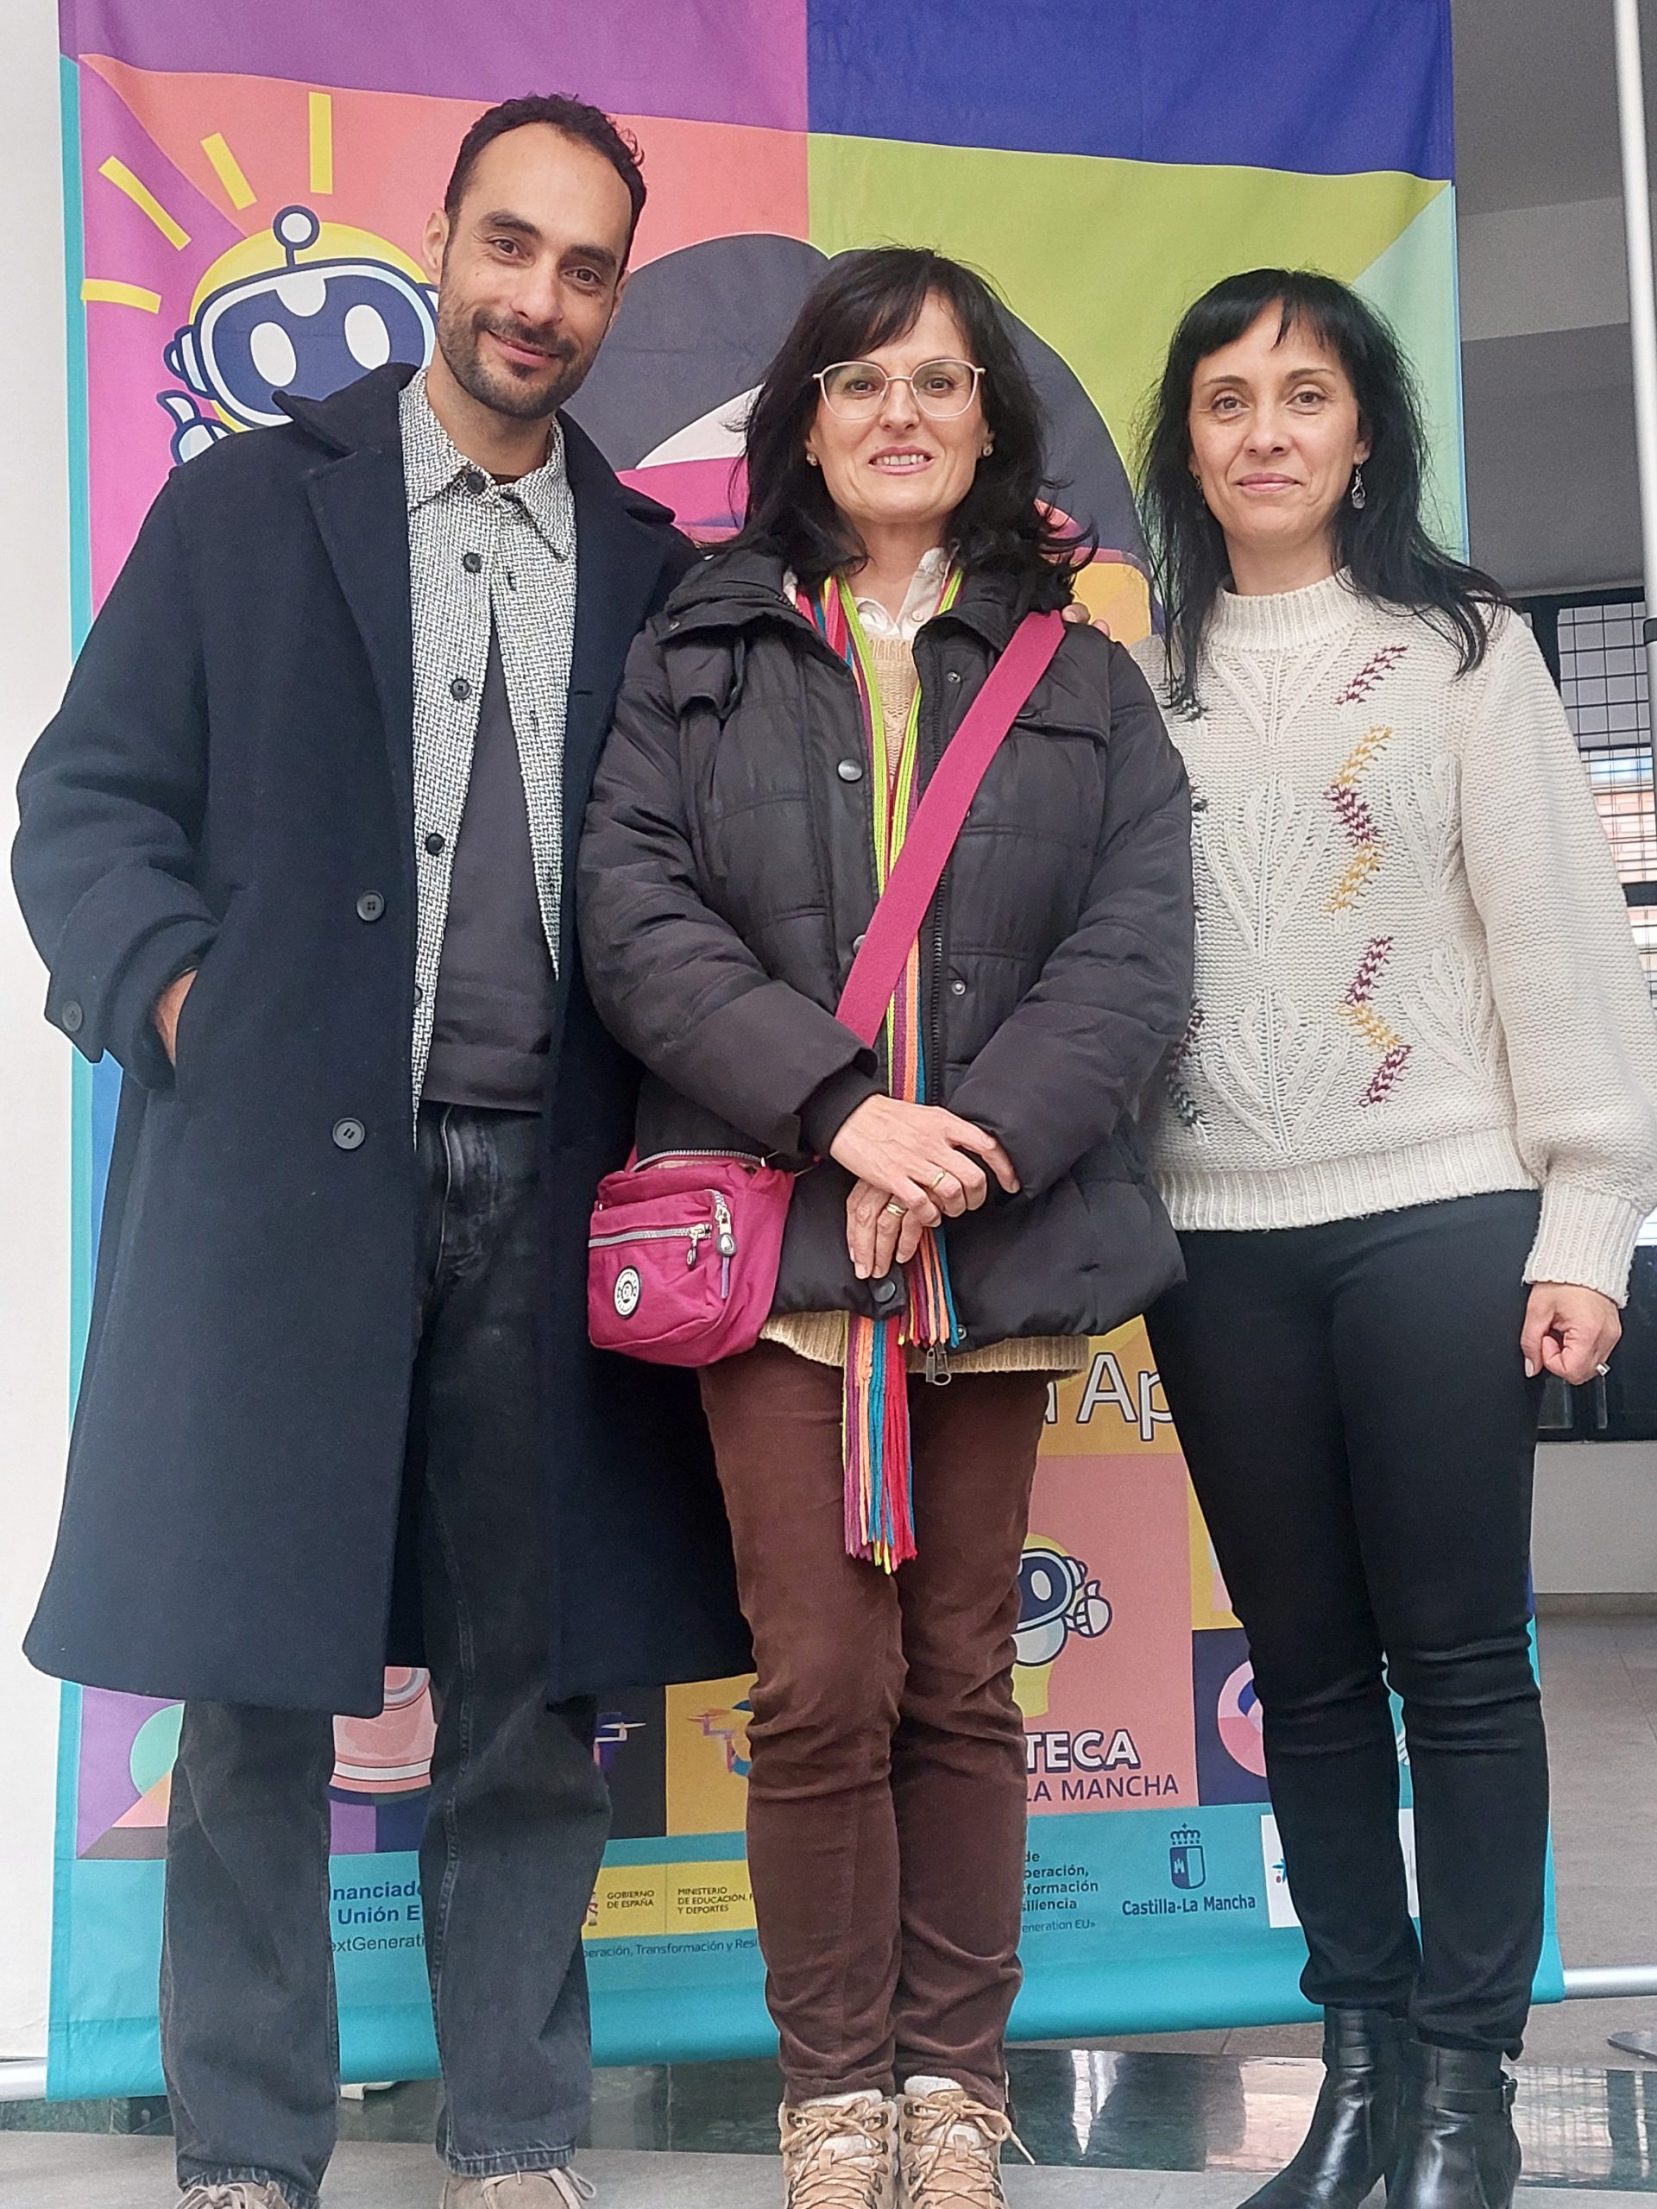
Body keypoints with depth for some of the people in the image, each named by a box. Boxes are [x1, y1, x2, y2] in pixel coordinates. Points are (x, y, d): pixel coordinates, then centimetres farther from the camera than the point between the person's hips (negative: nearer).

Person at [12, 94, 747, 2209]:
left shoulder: (657, 571, 14)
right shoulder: (248, 503, 8)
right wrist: (170, 985, -11)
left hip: (551, 1184, 2)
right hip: (284, 1162, -2)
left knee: (529, 1686, 7)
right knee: (260, 1679, 4)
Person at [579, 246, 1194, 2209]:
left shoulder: (1081, 676, 12)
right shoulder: (697, 653, 10)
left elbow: (1137, 942, 1)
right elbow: (636, 911, -2)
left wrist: (979, 1141, -14)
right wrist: (839, 1107, -14)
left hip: (1000, 1238, 1)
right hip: (775, 1227, -1)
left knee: (964, 1680, 8)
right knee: (820, 1685, -2)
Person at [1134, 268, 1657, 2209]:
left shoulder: (1461, 648, 4)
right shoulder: (1143, 675, 11)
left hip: (1438, 1214, -2)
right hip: (1219, 1237, 3)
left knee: (1456, 1658, 1)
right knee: (1307, 1664, 9)